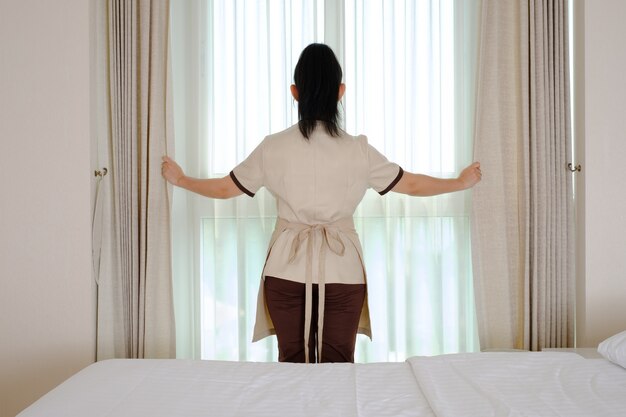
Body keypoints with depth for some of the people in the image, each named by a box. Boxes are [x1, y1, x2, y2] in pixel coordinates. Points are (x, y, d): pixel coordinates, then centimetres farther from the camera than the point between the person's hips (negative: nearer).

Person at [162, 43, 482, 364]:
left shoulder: (273, 147, -6)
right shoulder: (357, 150, -7)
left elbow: (225, 188, 5)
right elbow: (412, 184, 3)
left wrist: (180, 179, 23)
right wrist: (462, 182, 19)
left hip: (288, 271, 1)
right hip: (342, 271, 0)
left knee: (292, 362, 12)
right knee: (339, 365, 11)